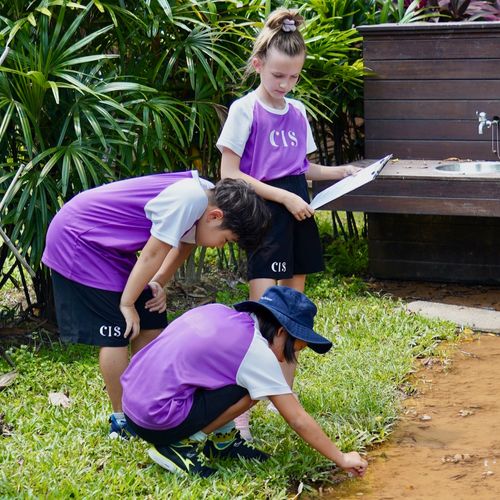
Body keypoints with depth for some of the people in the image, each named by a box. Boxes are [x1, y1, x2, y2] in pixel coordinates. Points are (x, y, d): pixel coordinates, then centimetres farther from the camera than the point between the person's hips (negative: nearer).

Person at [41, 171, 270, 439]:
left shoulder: (207, 198, -2)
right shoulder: (188, 199, -30)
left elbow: (184, 245, 12)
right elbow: (152, 254, -24)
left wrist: (156, 284, -1)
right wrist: (127, 303, -13)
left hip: (110, 246, 9)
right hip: (77, 239, -9)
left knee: (150, 324, 7)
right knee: (116, 333, -8)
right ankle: (122, 422, 5)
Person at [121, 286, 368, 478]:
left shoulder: (217, 311, 9)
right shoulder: (257, 351, -10)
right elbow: (299, 421, -7)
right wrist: (342, 459, 3)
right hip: (156, 423, -8)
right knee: (249, 389, -7)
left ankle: (220, 439, 19)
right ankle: (183, 446, -4)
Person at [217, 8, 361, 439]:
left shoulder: (297, 112, 10)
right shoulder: (245, 110, -9)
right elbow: (229, 175, -13)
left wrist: (337, 172, 6)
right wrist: (284, 196, -17)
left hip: (298, 215, 7)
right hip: (265, 217, -6)